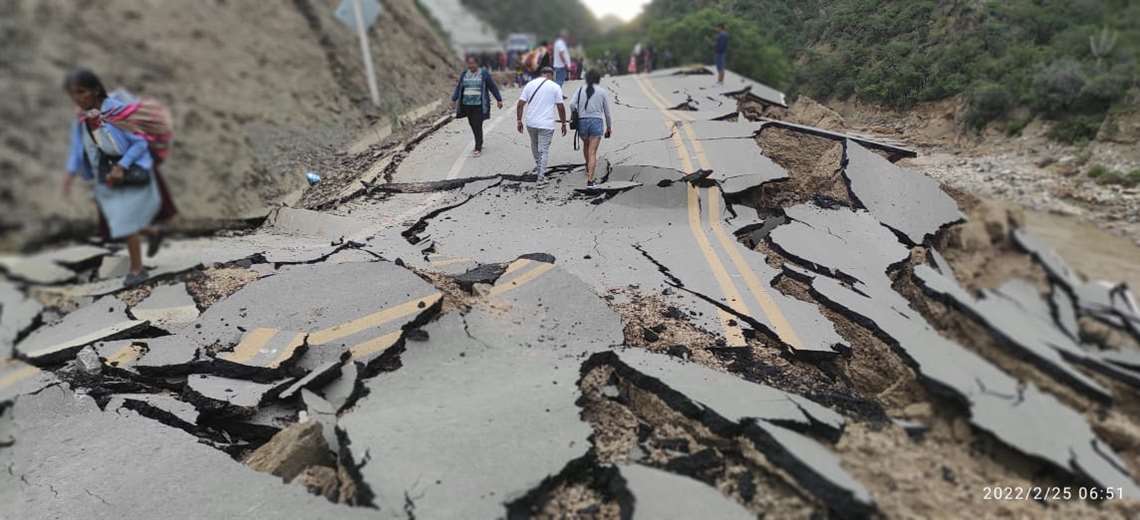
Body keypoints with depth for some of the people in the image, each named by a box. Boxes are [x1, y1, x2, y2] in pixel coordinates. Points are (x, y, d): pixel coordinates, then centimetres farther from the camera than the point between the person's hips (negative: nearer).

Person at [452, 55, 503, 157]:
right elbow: (458, 87, 5)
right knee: (473, 125, 13)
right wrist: (454, 100, -4)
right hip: (467, 105, 5)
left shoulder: (484, 74, -5)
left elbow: (493, 87, -1)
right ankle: (479, 143, 33)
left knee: (478, 126, -9)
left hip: (479, 105, -5)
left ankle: (478, 149, -2)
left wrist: (499, 100, -1)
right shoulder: (464, 74, 6)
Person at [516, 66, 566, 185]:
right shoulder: (555, 87, -1)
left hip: (531, 123, 3)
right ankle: (541, 177, 2)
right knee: (544, 150, 3)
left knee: (534, 145, 25)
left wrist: (519, 121, 6)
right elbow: (561, 107, -3)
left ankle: (538, 167, 41)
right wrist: (564, 124, 5)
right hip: (546, 124, -3)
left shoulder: (530, 84, 7)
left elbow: (520, 104, 1)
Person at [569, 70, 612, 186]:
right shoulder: (603, 92, 5)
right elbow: (607, 112, 6)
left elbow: (572, 104, -8)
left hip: (582, 122, 2)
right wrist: (609, 127, 17)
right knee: (592, 152, -4)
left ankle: (588, 167, 45)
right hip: (597, 122, -2)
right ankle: (590, 180, -11)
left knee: (586, 144, 30)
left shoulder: (580, 90, 7)